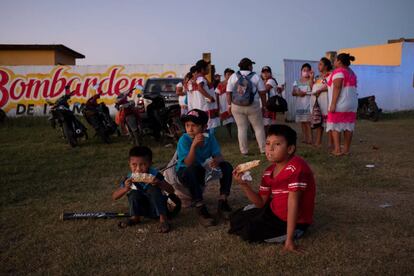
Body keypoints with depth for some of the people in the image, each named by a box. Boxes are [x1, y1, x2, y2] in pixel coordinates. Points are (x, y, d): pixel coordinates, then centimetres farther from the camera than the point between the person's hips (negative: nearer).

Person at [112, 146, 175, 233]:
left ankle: (163, 218, -22)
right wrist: (125, 188, -34)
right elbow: (114, 197, -14)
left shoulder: (155, 174, -20)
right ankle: (135, 217, -2)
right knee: (134, 193, -24)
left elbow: (171, 191, -21)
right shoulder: (130, 178, -15)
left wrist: (160, 184, -41)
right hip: (143, 210, 2)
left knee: (152, 189, -29)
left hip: (156, 208, -2)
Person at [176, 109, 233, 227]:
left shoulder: (209, 137, -12)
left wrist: (217, 160, -41)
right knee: (191, 171, -38)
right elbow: (188, 164, -31)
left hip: (203, 170, 4)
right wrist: (193, 145, -45)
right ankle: (200, 208, -28)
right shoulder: (184, 140, -23)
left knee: (227, 166, -16)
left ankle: (222, 202, -11)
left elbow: (218, 155, -16)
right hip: (185, 172, -4)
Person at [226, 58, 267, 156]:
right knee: (259, 128, 9)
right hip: (253, 107, -2)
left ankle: (244, 151, 10)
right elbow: (262, 93, -2)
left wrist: (229, 104, 7)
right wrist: (264, 106, 6)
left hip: (237, 107, 2)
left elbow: (229, 93, -1)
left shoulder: (233, 76, 2)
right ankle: (263, 149, 11)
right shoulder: (256, 77, -2)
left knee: (241, 128, 7)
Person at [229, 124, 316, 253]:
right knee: (236, 219, 8)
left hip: (294, 220, -8)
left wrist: (289, 239, -27)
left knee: (249, 232, -17)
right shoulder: (269, 172, -3)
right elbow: (261, 203, 0)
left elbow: (293, 202, -29)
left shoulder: (296, 167, -28)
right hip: (273, 211, 8)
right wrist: (244, 184, -15)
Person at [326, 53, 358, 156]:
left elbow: (337, 88, -19)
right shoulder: (351, 72, 16)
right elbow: (352, 88, 17)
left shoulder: (338, 71, -10)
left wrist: (333, 104, -21)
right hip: (352, 103, 8)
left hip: (340, 104, -8)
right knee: (348, 126, 7)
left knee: (335, 126, -2)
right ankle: (346, 149, 10)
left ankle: (337, 150, -6)